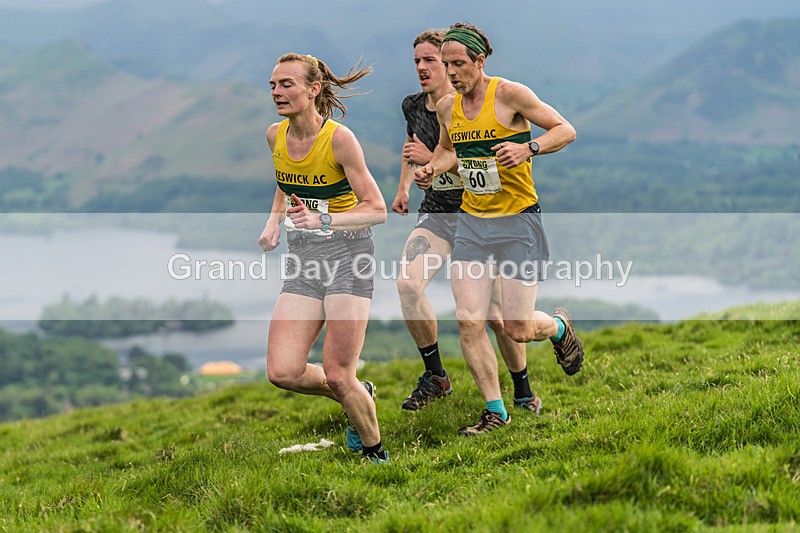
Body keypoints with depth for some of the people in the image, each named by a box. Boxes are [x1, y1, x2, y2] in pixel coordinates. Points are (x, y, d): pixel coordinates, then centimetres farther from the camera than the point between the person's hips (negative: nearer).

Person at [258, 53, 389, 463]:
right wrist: (275, 220, 6)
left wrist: (324, 219, -27)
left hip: (348, 256, -6)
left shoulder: (339, 139, -15)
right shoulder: (275, 135, 3)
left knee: (337, 377, -10)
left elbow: (377, 210, -13)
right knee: (283, 373, -6)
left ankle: (375, 452, 15)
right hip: (302, 261, 6)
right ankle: (360, 397, 21)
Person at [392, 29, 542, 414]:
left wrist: (433, 159, -24)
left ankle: (523, 391, 21)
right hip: (437, 212, 5)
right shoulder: (414, 106, 5)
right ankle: (435, 377, -4)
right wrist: (403, 187, 17)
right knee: (407, 284, -20)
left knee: (494, 315, -2)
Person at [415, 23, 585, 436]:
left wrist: (529, 148, -25)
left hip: (517, 221, -5)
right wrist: (430, 169, 4)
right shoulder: (446, 107, 5)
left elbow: (565, 130, -8)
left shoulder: (509, 94, -12)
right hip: (471, 222, 5)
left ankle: (560, 326, 33)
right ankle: (495, 412, 7)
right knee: (468, 321, -7)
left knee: (517, 329, -4)